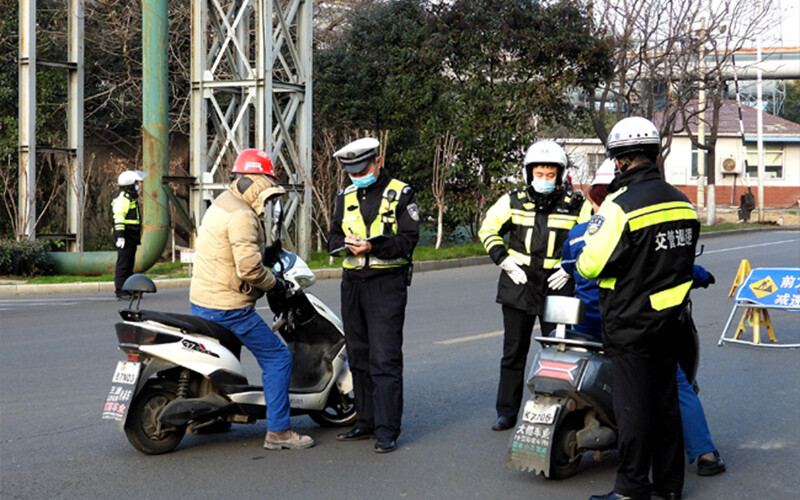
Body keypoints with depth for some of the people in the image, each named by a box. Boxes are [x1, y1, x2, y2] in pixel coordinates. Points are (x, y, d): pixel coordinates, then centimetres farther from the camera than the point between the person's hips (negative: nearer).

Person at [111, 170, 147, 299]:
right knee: (123, 263, -9)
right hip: (125, 236, -10)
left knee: (130, 264, 12)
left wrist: (137, 236, 29)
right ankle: (120, 290, -8)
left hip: (131, 237, 10)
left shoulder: (131, 196, 21)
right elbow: (119, 216, -21)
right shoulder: (122, 197, -13)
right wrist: (120, 235, -27)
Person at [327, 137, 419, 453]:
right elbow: (334, 237, 12)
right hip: (352, 282, 6)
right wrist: (348, 245, -11)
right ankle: (366, 422, 21)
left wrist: (373, 246, -24)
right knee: (358, 357, 11)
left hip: (387, 284, -6)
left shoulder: (400, 194, -2)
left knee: (385, 359, -10)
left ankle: (387, 431, -8)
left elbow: (408, 240, -9)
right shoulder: (346, 197, 14)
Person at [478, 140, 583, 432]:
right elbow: (488, 229, 12)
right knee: (513, 352, 7)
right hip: (518, 284, 1)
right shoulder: (514, 201, 4)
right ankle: (507, 412, 15)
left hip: (557, 287, -1)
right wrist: (504, 260, -1)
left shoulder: (575, 205, 1)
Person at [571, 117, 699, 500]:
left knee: (633, 404, -1)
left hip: (630, 321, -7)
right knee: (665, 400, 14)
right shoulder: (681, 201, 6)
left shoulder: (620, 206, -19)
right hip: (670, 317, 7)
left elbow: (593, 263, -18)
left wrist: (573, 266, 3)